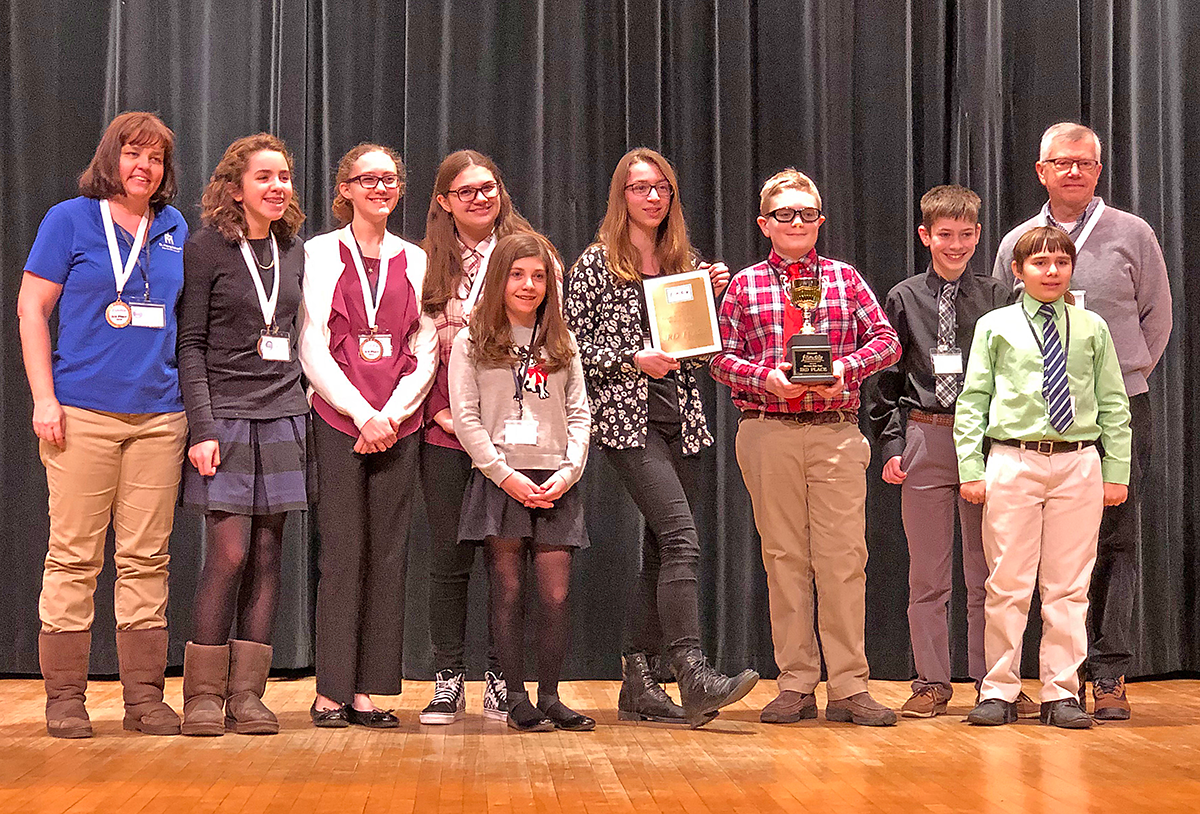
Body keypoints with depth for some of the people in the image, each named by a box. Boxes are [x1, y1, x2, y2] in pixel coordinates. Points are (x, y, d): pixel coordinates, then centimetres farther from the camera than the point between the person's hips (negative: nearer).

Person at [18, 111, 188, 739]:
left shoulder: (175, 230, 14)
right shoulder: (70, 220, 2)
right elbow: (31, 309, 1)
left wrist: (197, 401, 13)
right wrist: (44, 398, -7)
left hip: (159, 415, 4)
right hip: (83, 413, -4)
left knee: (146, 558, 5)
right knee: (74, 556, -2)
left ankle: (144, 696, 10)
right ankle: (65, 698, 5)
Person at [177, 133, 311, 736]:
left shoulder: (294, 252, 13)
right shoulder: (207, 249, -2)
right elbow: (190, 345, -4)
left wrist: (305, 410, 11)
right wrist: (202, 427, -12)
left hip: (283, 416, 5)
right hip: (226, 416, -5)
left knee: (267, 556, 3)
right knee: (229, 553, -10)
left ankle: (246, 694, 7)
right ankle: (204, 694, 1)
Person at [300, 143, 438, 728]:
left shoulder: (415, 260, 12)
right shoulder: (319, 254, 4)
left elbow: (425, 352, 9)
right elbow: (312, 349, -2)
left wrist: (393, 415, -5)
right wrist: (364, 415, -9)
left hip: (398, 426, 3)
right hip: (338, 420, -3)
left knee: (388, 555, 1)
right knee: (341, 553, -5)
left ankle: (368, 691, 6)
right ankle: (331, 691, 1)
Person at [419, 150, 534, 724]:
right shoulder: (428, 263, 8)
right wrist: (438, 409, -4)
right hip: (446, 433, 1)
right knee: (449, 558, 3)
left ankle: (501, 678, 11)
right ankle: (448, 682, 10)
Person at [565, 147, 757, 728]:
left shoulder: (686, 264, 15)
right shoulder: (596, 263, 1)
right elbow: (573, 343, -3)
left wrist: (713, 297, 3)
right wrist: (633, 361, -14)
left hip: (680, 418, 6)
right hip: (625, 417, -6)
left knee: (660, 551, 6)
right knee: (681, 538, -20)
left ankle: (638, 686, 12)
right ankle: (693, 677, -25)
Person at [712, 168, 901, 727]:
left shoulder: (844, 278, 11)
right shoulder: (744, 285, 9)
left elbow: (887, 339, 7)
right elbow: (721, 357, 6)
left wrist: (847, 367, -10)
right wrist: (766, 377, -12)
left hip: (836, 430, 0)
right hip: (767, 432, 0)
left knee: (842, 557, -5)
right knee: (783, 556, 3)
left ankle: (849, 687, 0)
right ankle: (795, 685, 10)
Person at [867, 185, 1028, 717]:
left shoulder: (997, 297, 5)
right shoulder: (904, 299, 5)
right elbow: (887, 378, 6)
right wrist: (892, 444, -2)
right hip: (925, 439, 0)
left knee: (988, 570, 5)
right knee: (927, 573, 5)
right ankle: (932, 683, 14)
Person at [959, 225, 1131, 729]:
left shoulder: (1092, 329, 9)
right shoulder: (994, 327, 5)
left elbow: (1114, 404, 10)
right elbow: (972, 400, 4)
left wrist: (1116, 472, 4)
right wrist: (971, 470, -4)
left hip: (1079, 465, 2)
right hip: (1013, 462, -1)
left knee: (1069, 585, 4)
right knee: (1008, 583, 1)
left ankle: (1061, 694, 12)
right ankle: (1000, 691, 11)